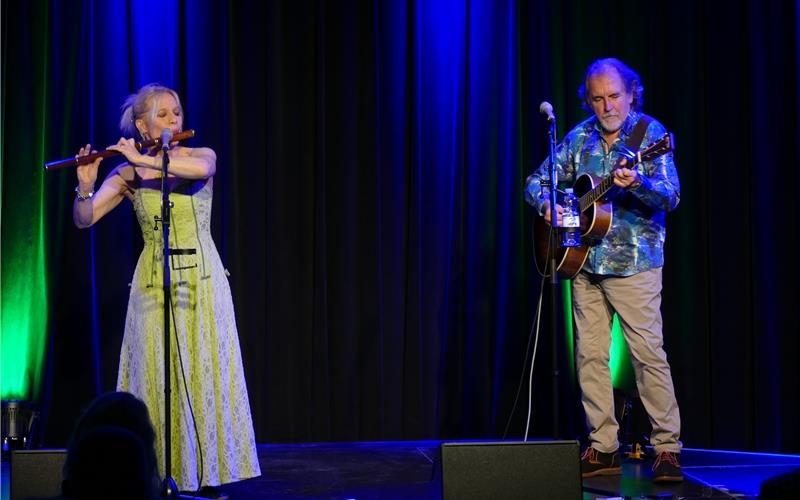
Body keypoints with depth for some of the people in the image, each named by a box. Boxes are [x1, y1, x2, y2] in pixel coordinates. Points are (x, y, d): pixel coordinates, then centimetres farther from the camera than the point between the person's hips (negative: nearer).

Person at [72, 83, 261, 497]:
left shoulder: (201, 156, 2)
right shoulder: (128, 174, 2)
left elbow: (198, 169, -23)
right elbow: (84, 220, -5)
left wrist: (144, 160, -25)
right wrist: (85, 186, -24)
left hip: (202, 281, 0)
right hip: (154, 284, 0)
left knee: (207, 374, -1)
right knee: (155, 377, -3)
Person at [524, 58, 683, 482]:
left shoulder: (651, 133, -6)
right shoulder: (579, 137, 8)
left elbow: (670, 196, -17)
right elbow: (536, 181, 14)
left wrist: (637, 184, -38)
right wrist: (547, 204, -8)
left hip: (634, 262, -5)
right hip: (584, 260, 5)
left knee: (648, 352, -8)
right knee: (589, 355, 5)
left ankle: (667, 448, -2)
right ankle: (603, 449, 13)